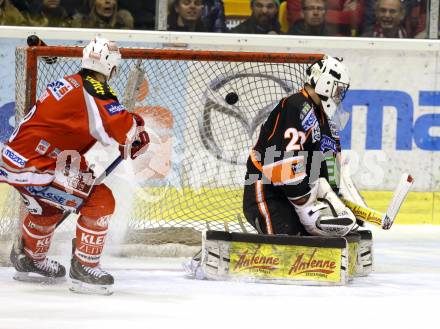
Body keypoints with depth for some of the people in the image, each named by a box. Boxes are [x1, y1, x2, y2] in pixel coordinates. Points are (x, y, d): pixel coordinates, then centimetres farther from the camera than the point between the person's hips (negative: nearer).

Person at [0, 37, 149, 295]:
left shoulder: (69, 83, 13)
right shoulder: (94, 91, -15)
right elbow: (124, 129, -23)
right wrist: (139, 138, -2)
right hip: (33, 167, -10)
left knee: (49, 205, 35)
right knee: (101, 201, -8)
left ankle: (29, 260, 50)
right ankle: (84, 269, -4)